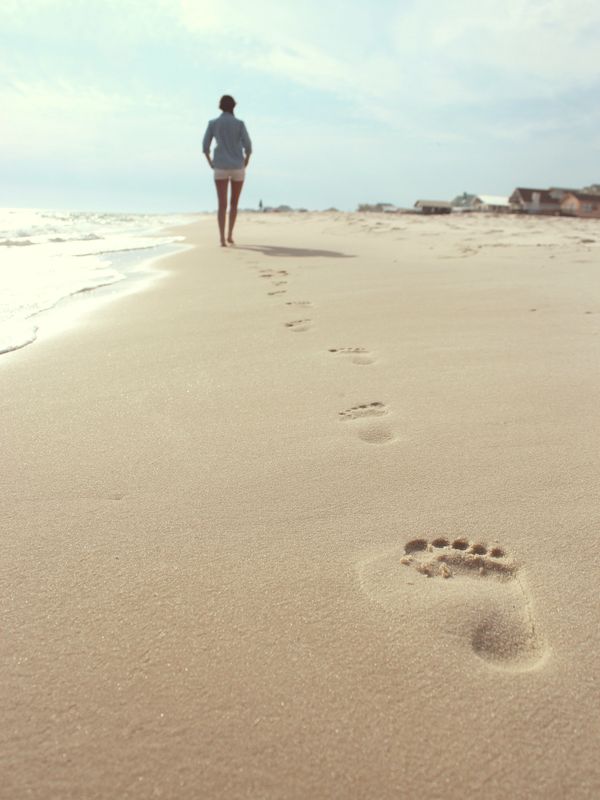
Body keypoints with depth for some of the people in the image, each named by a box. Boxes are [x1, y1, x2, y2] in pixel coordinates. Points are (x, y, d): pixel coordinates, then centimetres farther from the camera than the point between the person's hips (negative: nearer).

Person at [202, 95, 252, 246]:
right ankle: (230, 235, 16)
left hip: (220, 167, 1)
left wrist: (211, 164, 11)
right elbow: (248, 146, -8)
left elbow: (205, 146, -2)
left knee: (222, 205, -3)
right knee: (234, 203, 17)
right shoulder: (239, 123, -2)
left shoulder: (213, 123, 2)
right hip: (237, 167, 0)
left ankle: (222, 239, -17)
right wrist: (245, 163, 9)